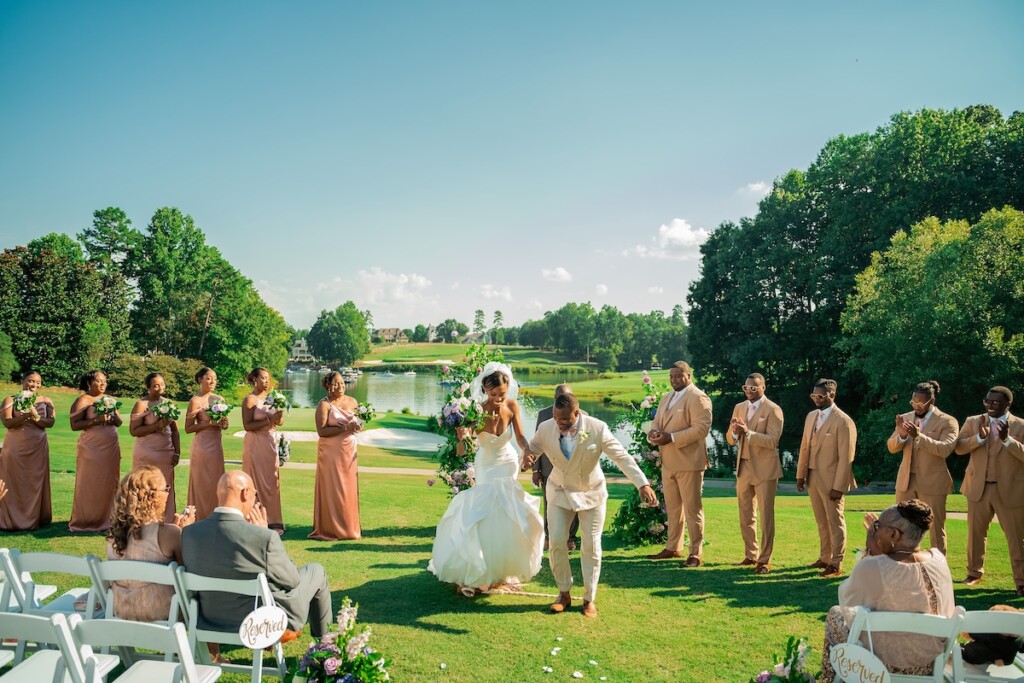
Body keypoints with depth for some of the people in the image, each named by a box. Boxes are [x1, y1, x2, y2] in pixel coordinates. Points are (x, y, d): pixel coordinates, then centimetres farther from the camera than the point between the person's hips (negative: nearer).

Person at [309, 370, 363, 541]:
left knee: (349, 489, 9)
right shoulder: (324, 404, -9)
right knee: (331, 490, -1)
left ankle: (348, 527, 19)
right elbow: (321, 431, -17)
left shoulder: (352, 401, 8)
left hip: (349, 451, 5)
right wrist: (345, 428, -21)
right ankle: (330, 529, 8)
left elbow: (358, 420, 20)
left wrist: (358, 425, -3)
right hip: (330, 452, -5)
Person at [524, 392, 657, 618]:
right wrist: (526, 456, -23)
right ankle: (564, 593, 19)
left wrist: (643, 484, -30)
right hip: (560, 492, 1)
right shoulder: (545, 428, -16)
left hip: (591, 493, -1)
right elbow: (532, 448, 3)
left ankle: (589, 599, 21)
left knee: (591, 547, 5)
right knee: (556, 543, -2)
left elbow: (622, 457, -21)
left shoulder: (597, 429, -23)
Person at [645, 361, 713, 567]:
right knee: (672, 507, 16)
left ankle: (696, 553, 8)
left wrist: (671, 438, -24)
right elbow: (656, 421, 20)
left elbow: (701, 428, -19)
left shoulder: (698, 398, -10)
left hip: (688, 462, -8)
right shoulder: (666, 398, 17)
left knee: (692, 508, 0)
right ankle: (673, 548, 26)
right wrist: (653, 432, -5)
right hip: (668, 462, 8)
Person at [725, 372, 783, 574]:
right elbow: (730, 440, 8)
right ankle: (750, 555, 25)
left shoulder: (773, 410, -8)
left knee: (766, 515, 0)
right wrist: (734, 431, -14)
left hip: (764, 469, -6)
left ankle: (765, 560, 8)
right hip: (743, 467, 6)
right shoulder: (739, 407, 10)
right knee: (745, 516, 13)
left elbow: (772, 440, -19)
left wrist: (748, 432, -28)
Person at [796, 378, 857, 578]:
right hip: (812, 478, 7)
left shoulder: (843, 421, -14)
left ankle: (836, 564, 14)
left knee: (835, 522, 4)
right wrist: (801, 475, 8)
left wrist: (838, 486, -17)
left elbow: (846, 457, -15)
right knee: (821, 522, 16)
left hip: (831, 480, -7)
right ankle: (824, 558, 27)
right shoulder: (811, 416, 9)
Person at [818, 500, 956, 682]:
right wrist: (877, 555, 10)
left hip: (887, 662, -5)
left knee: (835, 614, 20)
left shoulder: (871, 567, -28)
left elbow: (846, 599, -9)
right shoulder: (939, 559, -9)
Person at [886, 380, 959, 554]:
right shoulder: (905, 418, 7)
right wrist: (901, 436, -18)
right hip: (906, 481, 5)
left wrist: (918, 435, -31)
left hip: (933, 482, -5)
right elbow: (891, 447, 3)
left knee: (936, 528, 2)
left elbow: (945, 449, -21)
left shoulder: (948, 421, -6)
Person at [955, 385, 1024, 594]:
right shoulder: (973, 421, 4)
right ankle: (974, 573, 28)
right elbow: (959, 448, -5)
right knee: (975, 533, 13)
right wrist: (980, 437, -19)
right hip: (978, 488, 3)